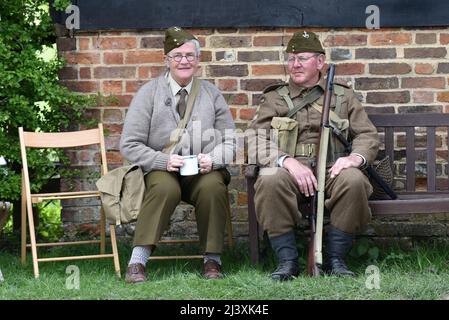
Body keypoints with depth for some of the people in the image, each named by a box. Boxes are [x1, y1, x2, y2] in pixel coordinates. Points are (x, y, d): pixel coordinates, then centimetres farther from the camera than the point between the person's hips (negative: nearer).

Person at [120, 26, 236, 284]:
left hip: (204, 172, 1)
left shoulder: (211, 94, 11)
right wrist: (163, 160, -16)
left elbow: (230, 142, 10)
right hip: (161, 170, -1)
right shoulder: (149, 93, 4)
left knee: (212, 186, -34)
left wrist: (213, 159, -13)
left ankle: (212, 260, -20)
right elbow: (129, 146, 0)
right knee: (165, 188, -36)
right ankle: (137, 261, -33)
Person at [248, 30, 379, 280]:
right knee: (270, 181, -35)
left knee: (354, 180, -34)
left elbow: (368, 135, 13)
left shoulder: (343, 96, 22)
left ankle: (335, 258, -19)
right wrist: (287, 162, -17)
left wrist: (356, 157, -11)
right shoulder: (274, 98, 18)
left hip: (332, 169, 1)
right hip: (289, 170, 0)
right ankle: (287, 261, -25)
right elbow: (257, 140, 3)